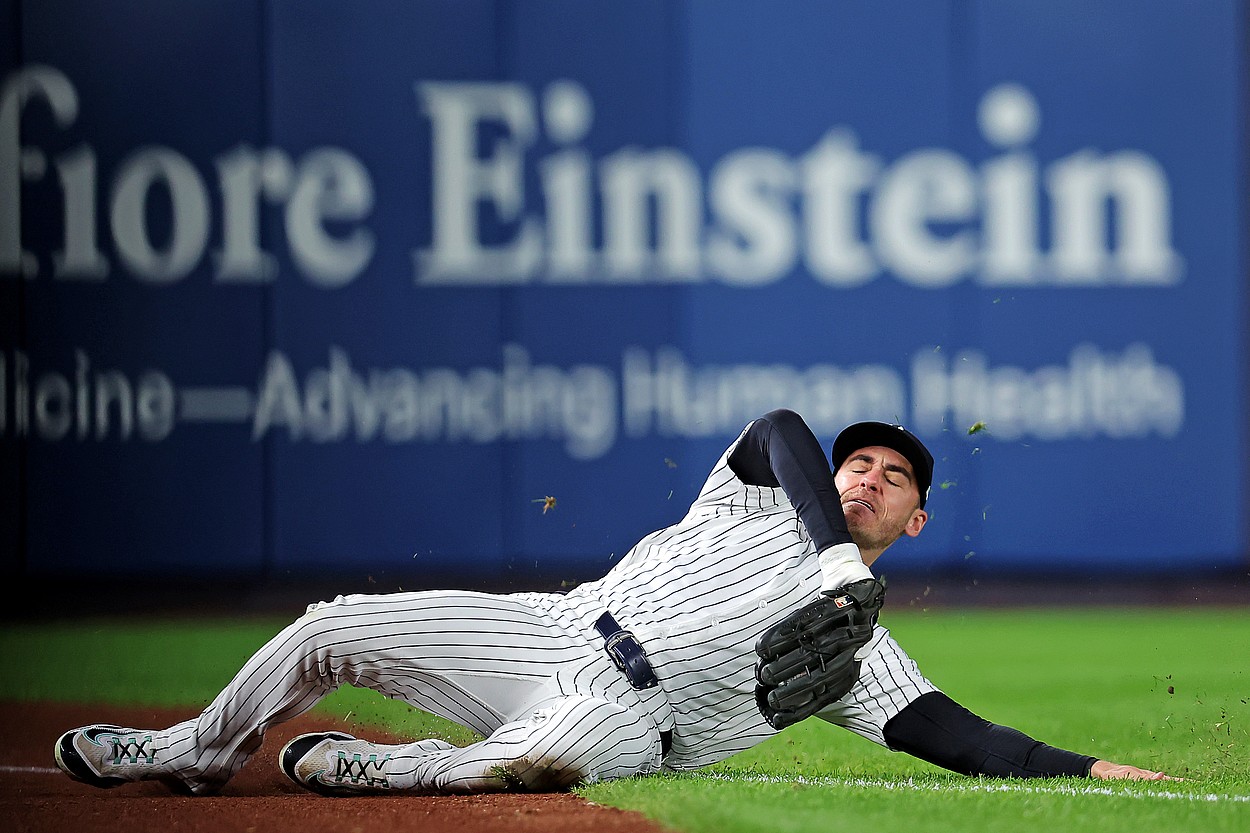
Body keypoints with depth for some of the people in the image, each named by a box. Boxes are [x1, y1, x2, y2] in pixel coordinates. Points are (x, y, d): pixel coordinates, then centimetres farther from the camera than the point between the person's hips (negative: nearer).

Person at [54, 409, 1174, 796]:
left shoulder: (861, 651, 12)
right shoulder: (765, 497, 18)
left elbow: (955, 736, 1)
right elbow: (785, 426, -3)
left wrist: (1090, 769, -11)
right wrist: (837, 555, -15)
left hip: (628, 714, -4)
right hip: (550, 632, 4)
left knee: (553, 750, -41)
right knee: (334, 630, -3)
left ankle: (358, 772, -17)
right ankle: (196, 754, 22)